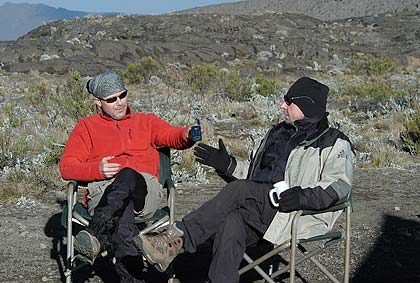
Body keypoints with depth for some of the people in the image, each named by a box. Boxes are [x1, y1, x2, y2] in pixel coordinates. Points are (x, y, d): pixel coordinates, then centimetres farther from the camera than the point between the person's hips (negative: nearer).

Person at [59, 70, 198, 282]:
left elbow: (172, 135, 11)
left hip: (145, 190, 1)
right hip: (103, 189, -1)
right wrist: (97, 170, -8)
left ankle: (96, 234, -51)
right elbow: (66, 167, 12)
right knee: (123, 208, -39)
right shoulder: (86, 127, 22)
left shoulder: (146, 121, 29)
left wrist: (187, 135, -15)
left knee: (129, 176, -38)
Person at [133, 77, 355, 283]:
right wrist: (227, 164, 11)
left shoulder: (335, 145, 4)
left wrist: (304, 196, -27)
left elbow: (340, 185, -10)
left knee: (240, 189, -29)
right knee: (231, 222, -30)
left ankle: (177, 239, -33)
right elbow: (252, 170, 31)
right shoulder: (277, 133, 26)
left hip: (299, 214, -6)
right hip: (260, 209, 6)